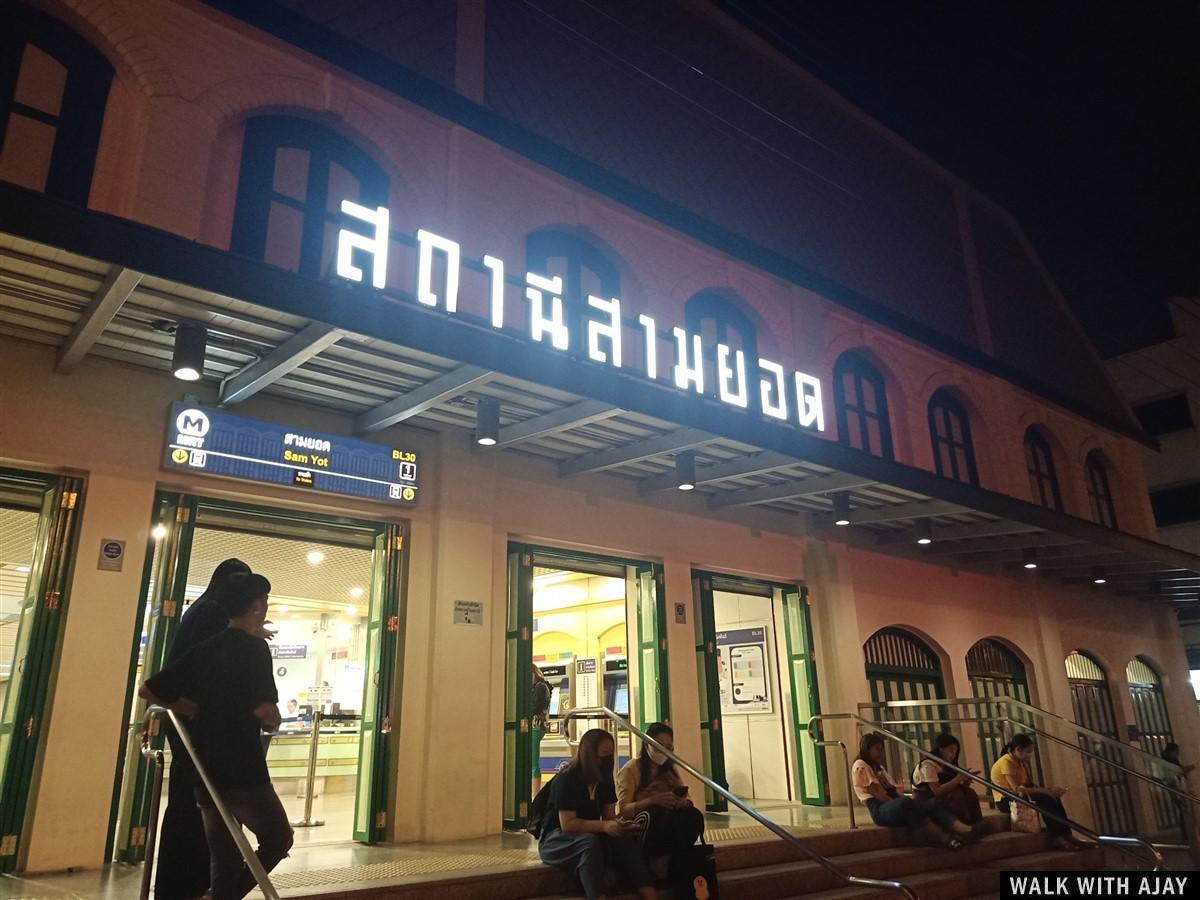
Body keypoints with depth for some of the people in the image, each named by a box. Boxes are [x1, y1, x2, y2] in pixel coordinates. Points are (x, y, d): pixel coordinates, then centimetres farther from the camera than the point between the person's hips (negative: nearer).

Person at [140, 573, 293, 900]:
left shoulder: (204, 649, 9)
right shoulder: (254, 647, -12)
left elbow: (148, 690, 14)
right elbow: (264, 709, -23)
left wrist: (198, 710, 17)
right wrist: (274, 721, -1)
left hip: (205, 773, 7)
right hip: (242, 771, -7)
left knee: (224, 861, 15)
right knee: (278, 839, 13)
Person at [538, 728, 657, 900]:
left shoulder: (604, 781, 3)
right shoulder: (566, 779, -19)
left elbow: (609, 816, 4)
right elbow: (567, 824, -24)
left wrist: (620, 824, -19)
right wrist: (604, 826, -31)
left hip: (591, 838, 6)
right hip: (555, 840, -6)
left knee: (627, 841, -21)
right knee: (589, 842, -38)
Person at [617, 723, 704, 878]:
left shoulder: (669, 769, 10)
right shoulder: (630, 769, -8)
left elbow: (684, 801, 5)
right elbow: (623, 809, -18)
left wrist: (682, 801, -21)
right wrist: (652, 800, -34)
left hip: (664, 827, 5)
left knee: (694, 816, -24)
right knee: (656, 814, -37)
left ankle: (665, 859, -10)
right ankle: (656, 862, -14)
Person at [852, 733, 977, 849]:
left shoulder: (878, 767, 30)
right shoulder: (861, 766, 1)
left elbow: (893, 791, 19)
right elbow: (878, 794, -9)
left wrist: (910, 800, -1)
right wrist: (909, 801, -10)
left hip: (893, 806, 9)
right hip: (879, 809, -8)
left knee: (931, 806, -15)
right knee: (905, 803, -39)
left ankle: (967, 830, -38)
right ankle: (944, 838, -47)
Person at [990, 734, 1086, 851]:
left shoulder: (1021, 762, 10)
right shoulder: (1006, 762, -19)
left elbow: (1031, 785, 4)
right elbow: (1017, 789, -26)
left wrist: (1049, 789, -13)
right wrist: (1045, 791, -24)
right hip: (1006, 800, -9)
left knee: (1054, 798, -7)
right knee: (1044, 799, -26)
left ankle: (1066, 835, -9)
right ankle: (1056, 838, -22)